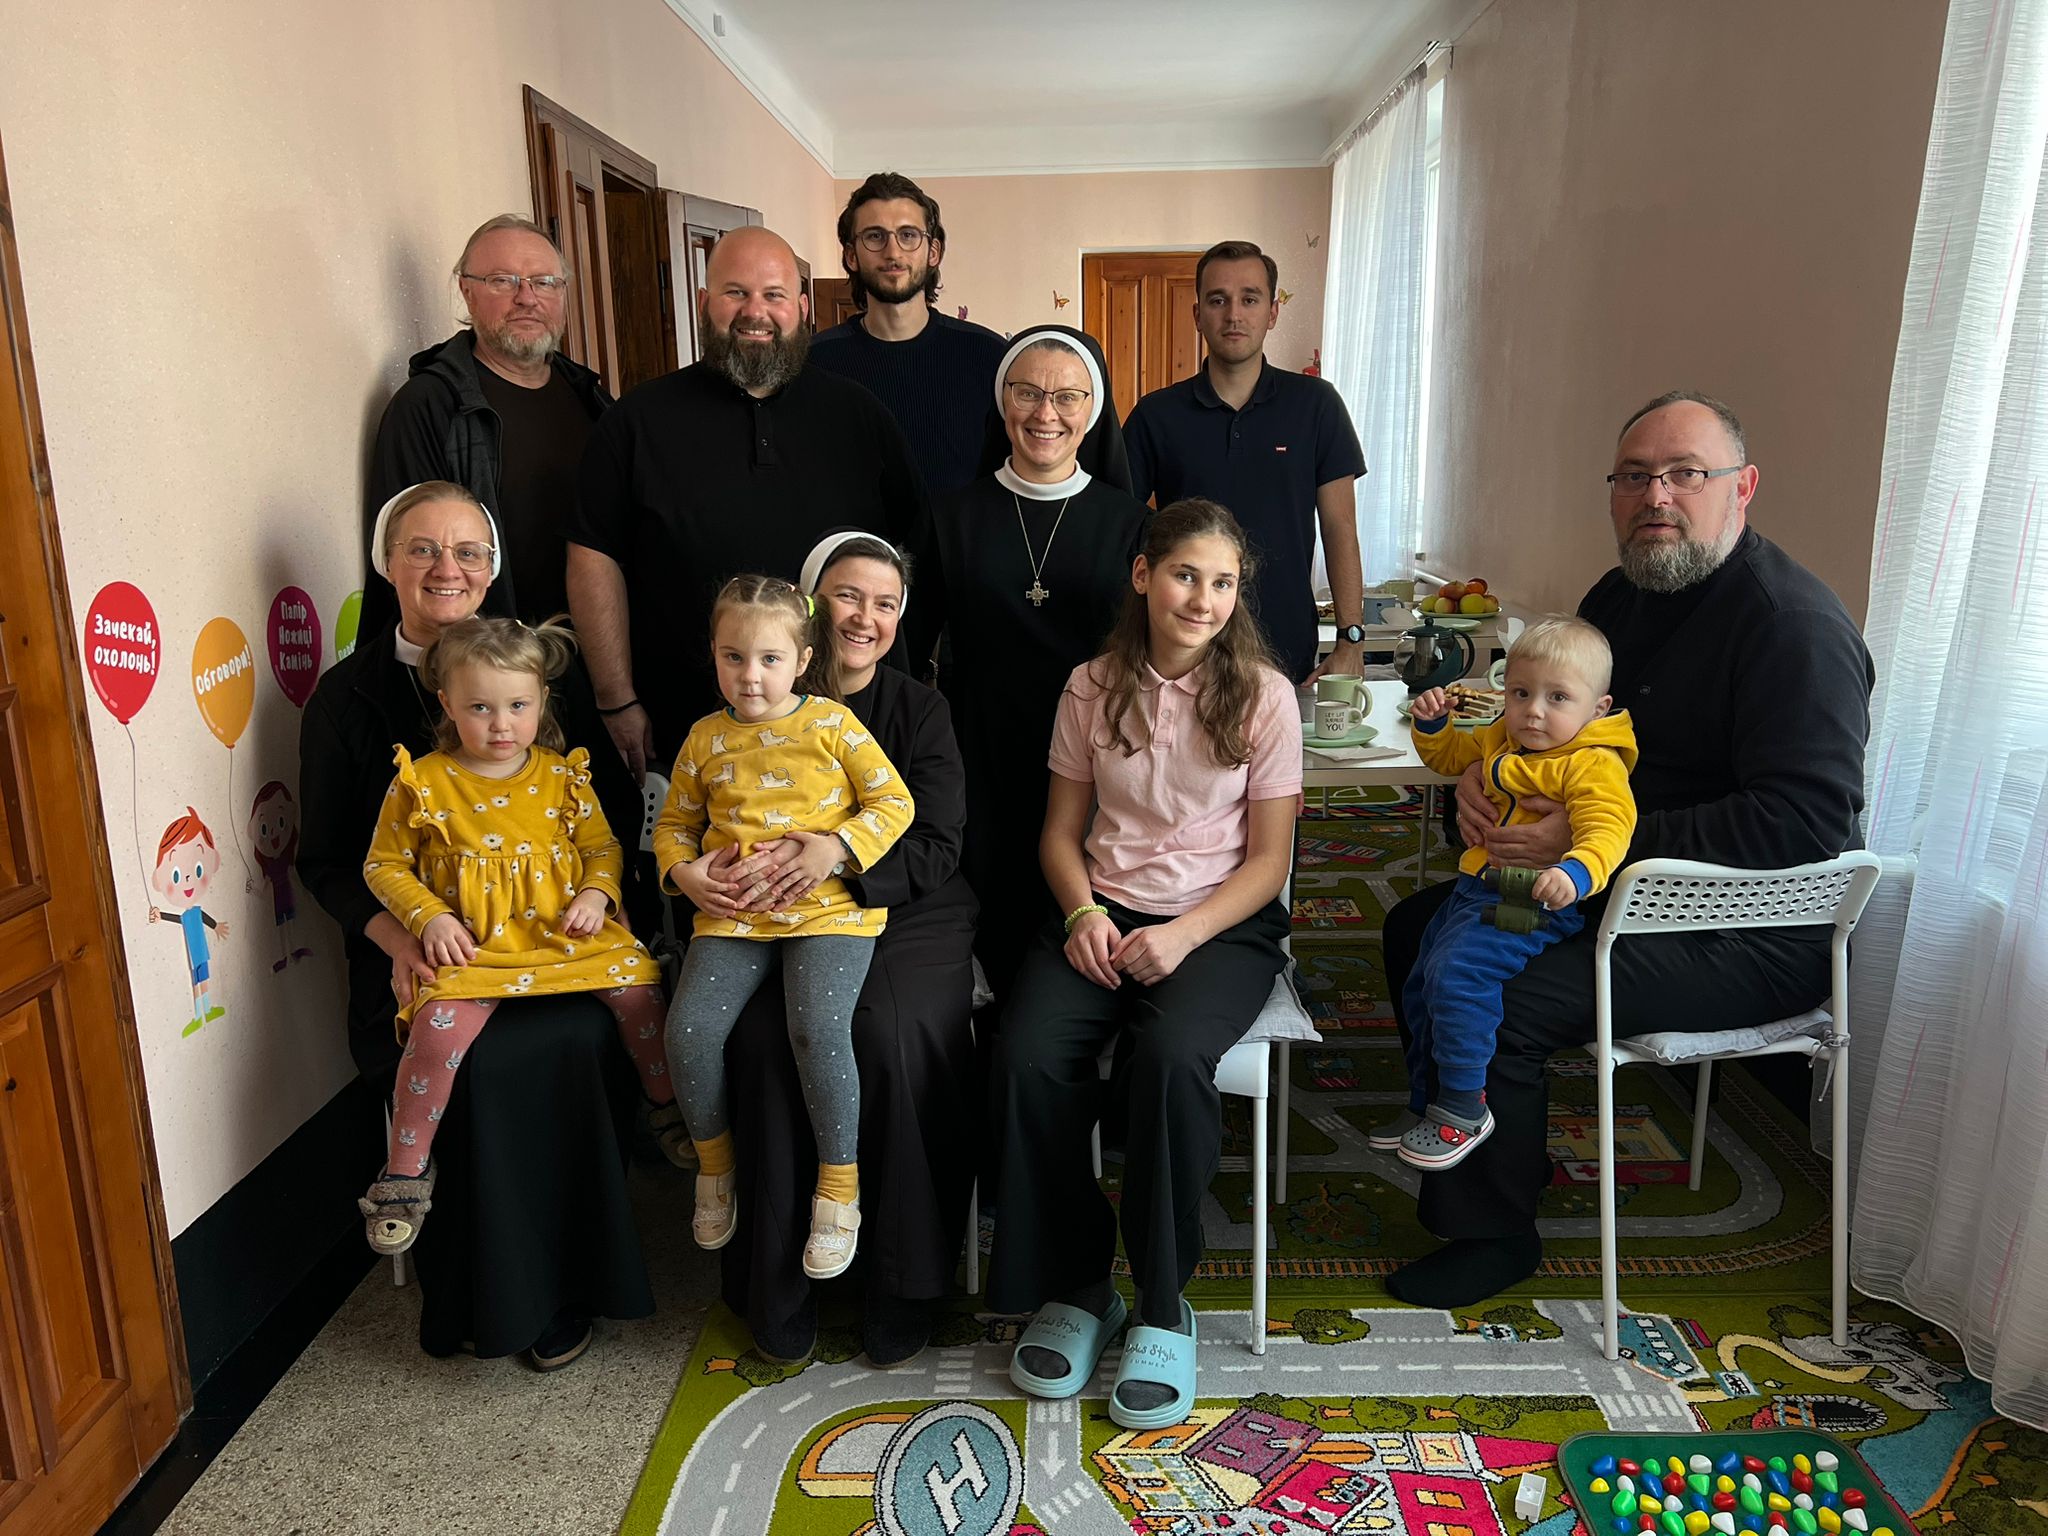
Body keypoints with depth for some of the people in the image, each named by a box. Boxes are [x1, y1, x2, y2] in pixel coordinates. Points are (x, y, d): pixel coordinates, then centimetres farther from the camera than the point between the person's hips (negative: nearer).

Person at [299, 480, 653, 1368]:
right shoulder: (347, 696, 7)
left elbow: (616, 805, 11)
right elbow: (326, 858, 6)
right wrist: (398, 938, -13)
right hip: (420, 953, 0)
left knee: (577, 1043, -27)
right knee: (461, 1064, -27)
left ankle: (562, 1291, -3)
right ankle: (481, 1299, -1)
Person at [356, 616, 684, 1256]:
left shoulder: (562, 776, 7)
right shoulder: (422, 783, 0)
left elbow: (604, 847, 15)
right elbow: (384, 866, 7)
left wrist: (596, 894, -5)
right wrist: (429, 917, -8)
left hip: (567, 938, 2)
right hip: (470, 950, -2)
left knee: (637, 983, -18)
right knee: (442, 1028, -28)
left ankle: (672, 1110, 6)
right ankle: (405, 1170, -6)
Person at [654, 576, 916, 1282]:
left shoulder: (832, 722, 2)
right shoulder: (705, 738, 11)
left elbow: (894, 802, 3)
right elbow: (674, 822, 22)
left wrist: (839, 846, -12)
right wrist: (683, 870, 1)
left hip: (829, 910, -3)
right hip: (730, 915, 4)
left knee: (819, 1027, -27)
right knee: (688, 1031, -16)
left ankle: (839, 1184, -6)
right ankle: (714, 1162, 13)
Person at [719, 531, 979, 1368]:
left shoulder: (921, 709, 4)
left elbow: (934, 850, -7)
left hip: (907, 917, -1)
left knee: (887, 1027, -31)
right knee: (760, 1035, -28)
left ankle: (901, 1286, -13)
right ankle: (776, 1292, -9)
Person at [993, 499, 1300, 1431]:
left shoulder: (1263, 696, -1)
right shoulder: (1093, 688, 6)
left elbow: (1268, 857, -1)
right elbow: (1061, 831, 11)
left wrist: (1184, 933, -15)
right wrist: (1083, 913, -9)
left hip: (1222, 922, -2)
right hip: (1103, 911, 2)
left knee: (1171, 1056, -34)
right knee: (1030, 1058, -26)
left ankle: (1161, 1309, -12)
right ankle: (1075, 1286, -3)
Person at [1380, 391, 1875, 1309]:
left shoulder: (1794, 627, -20)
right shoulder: (1620, 596, 9)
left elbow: (1806, 820, -29)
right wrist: (1480, 771, -6)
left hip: (1753, 938, -9)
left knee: (1494, 1001, -24)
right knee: (1417, 929, 7)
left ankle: (1492, 1232, -1)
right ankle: (1473, 1149, 22)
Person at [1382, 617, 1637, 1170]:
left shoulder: (1594, 764, -16)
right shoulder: (1500, 739, 10)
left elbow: (1607, 827, -30)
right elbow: (1450, 756, 26)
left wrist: (1576, 872, -50)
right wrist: (1431, 722, 5)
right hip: (1477, 890, 9)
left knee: (1456, 971, -28)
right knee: (1420, 988, 14)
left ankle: (1464, 1109, -13)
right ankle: (1425, 1104, 32)